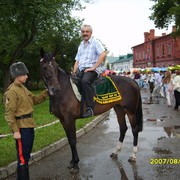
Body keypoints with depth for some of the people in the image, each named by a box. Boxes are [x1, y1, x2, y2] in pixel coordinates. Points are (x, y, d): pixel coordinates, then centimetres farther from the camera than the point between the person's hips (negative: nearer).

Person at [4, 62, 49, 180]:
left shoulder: (23, 88, 13)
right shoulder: (12, 91, -15)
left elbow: (35, 100, 21)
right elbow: (9, 113, -18)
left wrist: (47, 92, 7)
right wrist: (15, 131, -22)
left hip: (29, 126, 9)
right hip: (21, 128, -9)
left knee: (26, 155, 19)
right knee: (23, 158, -2)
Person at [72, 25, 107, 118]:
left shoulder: (95, 42, 4)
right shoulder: (81, 45, 25)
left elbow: (103, 54, -12)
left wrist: (93, 67, -16)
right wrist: (74, 70, 6)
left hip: (91, 69, -7)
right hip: (80, 70, 7)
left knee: (85, 81, -37)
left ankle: (90, 108, -38)